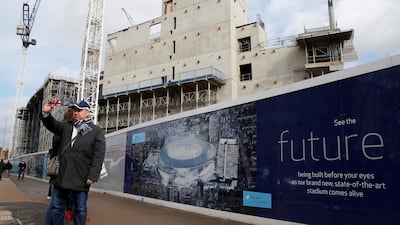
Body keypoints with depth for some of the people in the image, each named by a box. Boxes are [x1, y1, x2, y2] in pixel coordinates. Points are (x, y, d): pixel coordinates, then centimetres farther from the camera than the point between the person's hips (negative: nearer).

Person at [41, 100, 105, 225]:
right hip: (61, 176, 5)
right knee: (56, 207, 13)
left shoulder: (97, 131, -3)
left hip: (81, 178, -4)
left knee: (80, 209, 9)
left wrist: (92, 176, -16)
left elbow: (98, 156, -9)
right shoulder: (66, 126, 13)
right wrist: (46, 113, -4)